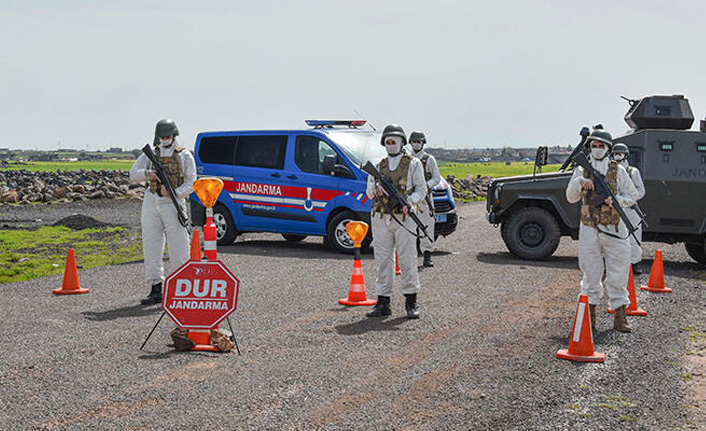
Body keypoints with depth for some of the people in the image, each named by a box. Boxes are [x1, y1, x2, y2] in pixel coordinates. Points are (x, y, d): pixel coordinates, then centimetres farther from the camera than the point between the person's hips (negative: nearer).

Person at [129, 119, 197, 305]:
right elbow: (133, 174, 5)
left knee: (179, 249, -5)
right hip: (151, 204, 3)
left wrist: (174, 192, -18)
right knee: (151, 248, 3)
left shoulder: (184, 156, 5)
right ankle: (156, 291, 9)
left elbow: (191, 183, -1)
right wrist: (147, 174, -16)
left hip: (173, 204, -3)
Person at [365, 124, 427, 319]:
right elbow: (370, 193, 15)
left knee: (408, 260, -3)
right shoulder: (380, 166, 16)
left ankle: (411, 303, 4)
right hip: (381, 219, 4)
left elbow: (421, 189, 1)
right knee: (383, 260, 4)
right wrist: (375, 187, -9)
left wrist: (409, 202, -18)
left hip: (404, 218, -3)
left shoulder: (413, 164, 6)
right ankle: (383, 302, 8)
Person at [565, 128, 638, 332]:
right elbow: (571, 198, 5)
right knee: (591, 274, 7)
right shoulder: (582, 170, 7)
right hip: (589, 229, 1)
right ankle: (590, 314, 18)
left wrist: (616, 200, -15)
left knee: (618, 274, 1)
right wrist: (579, 183, -13)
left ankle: (619, 316, 8)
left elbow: (631, 196, 5)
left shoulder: (618, 170, 4)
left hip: (614, 229, -1)